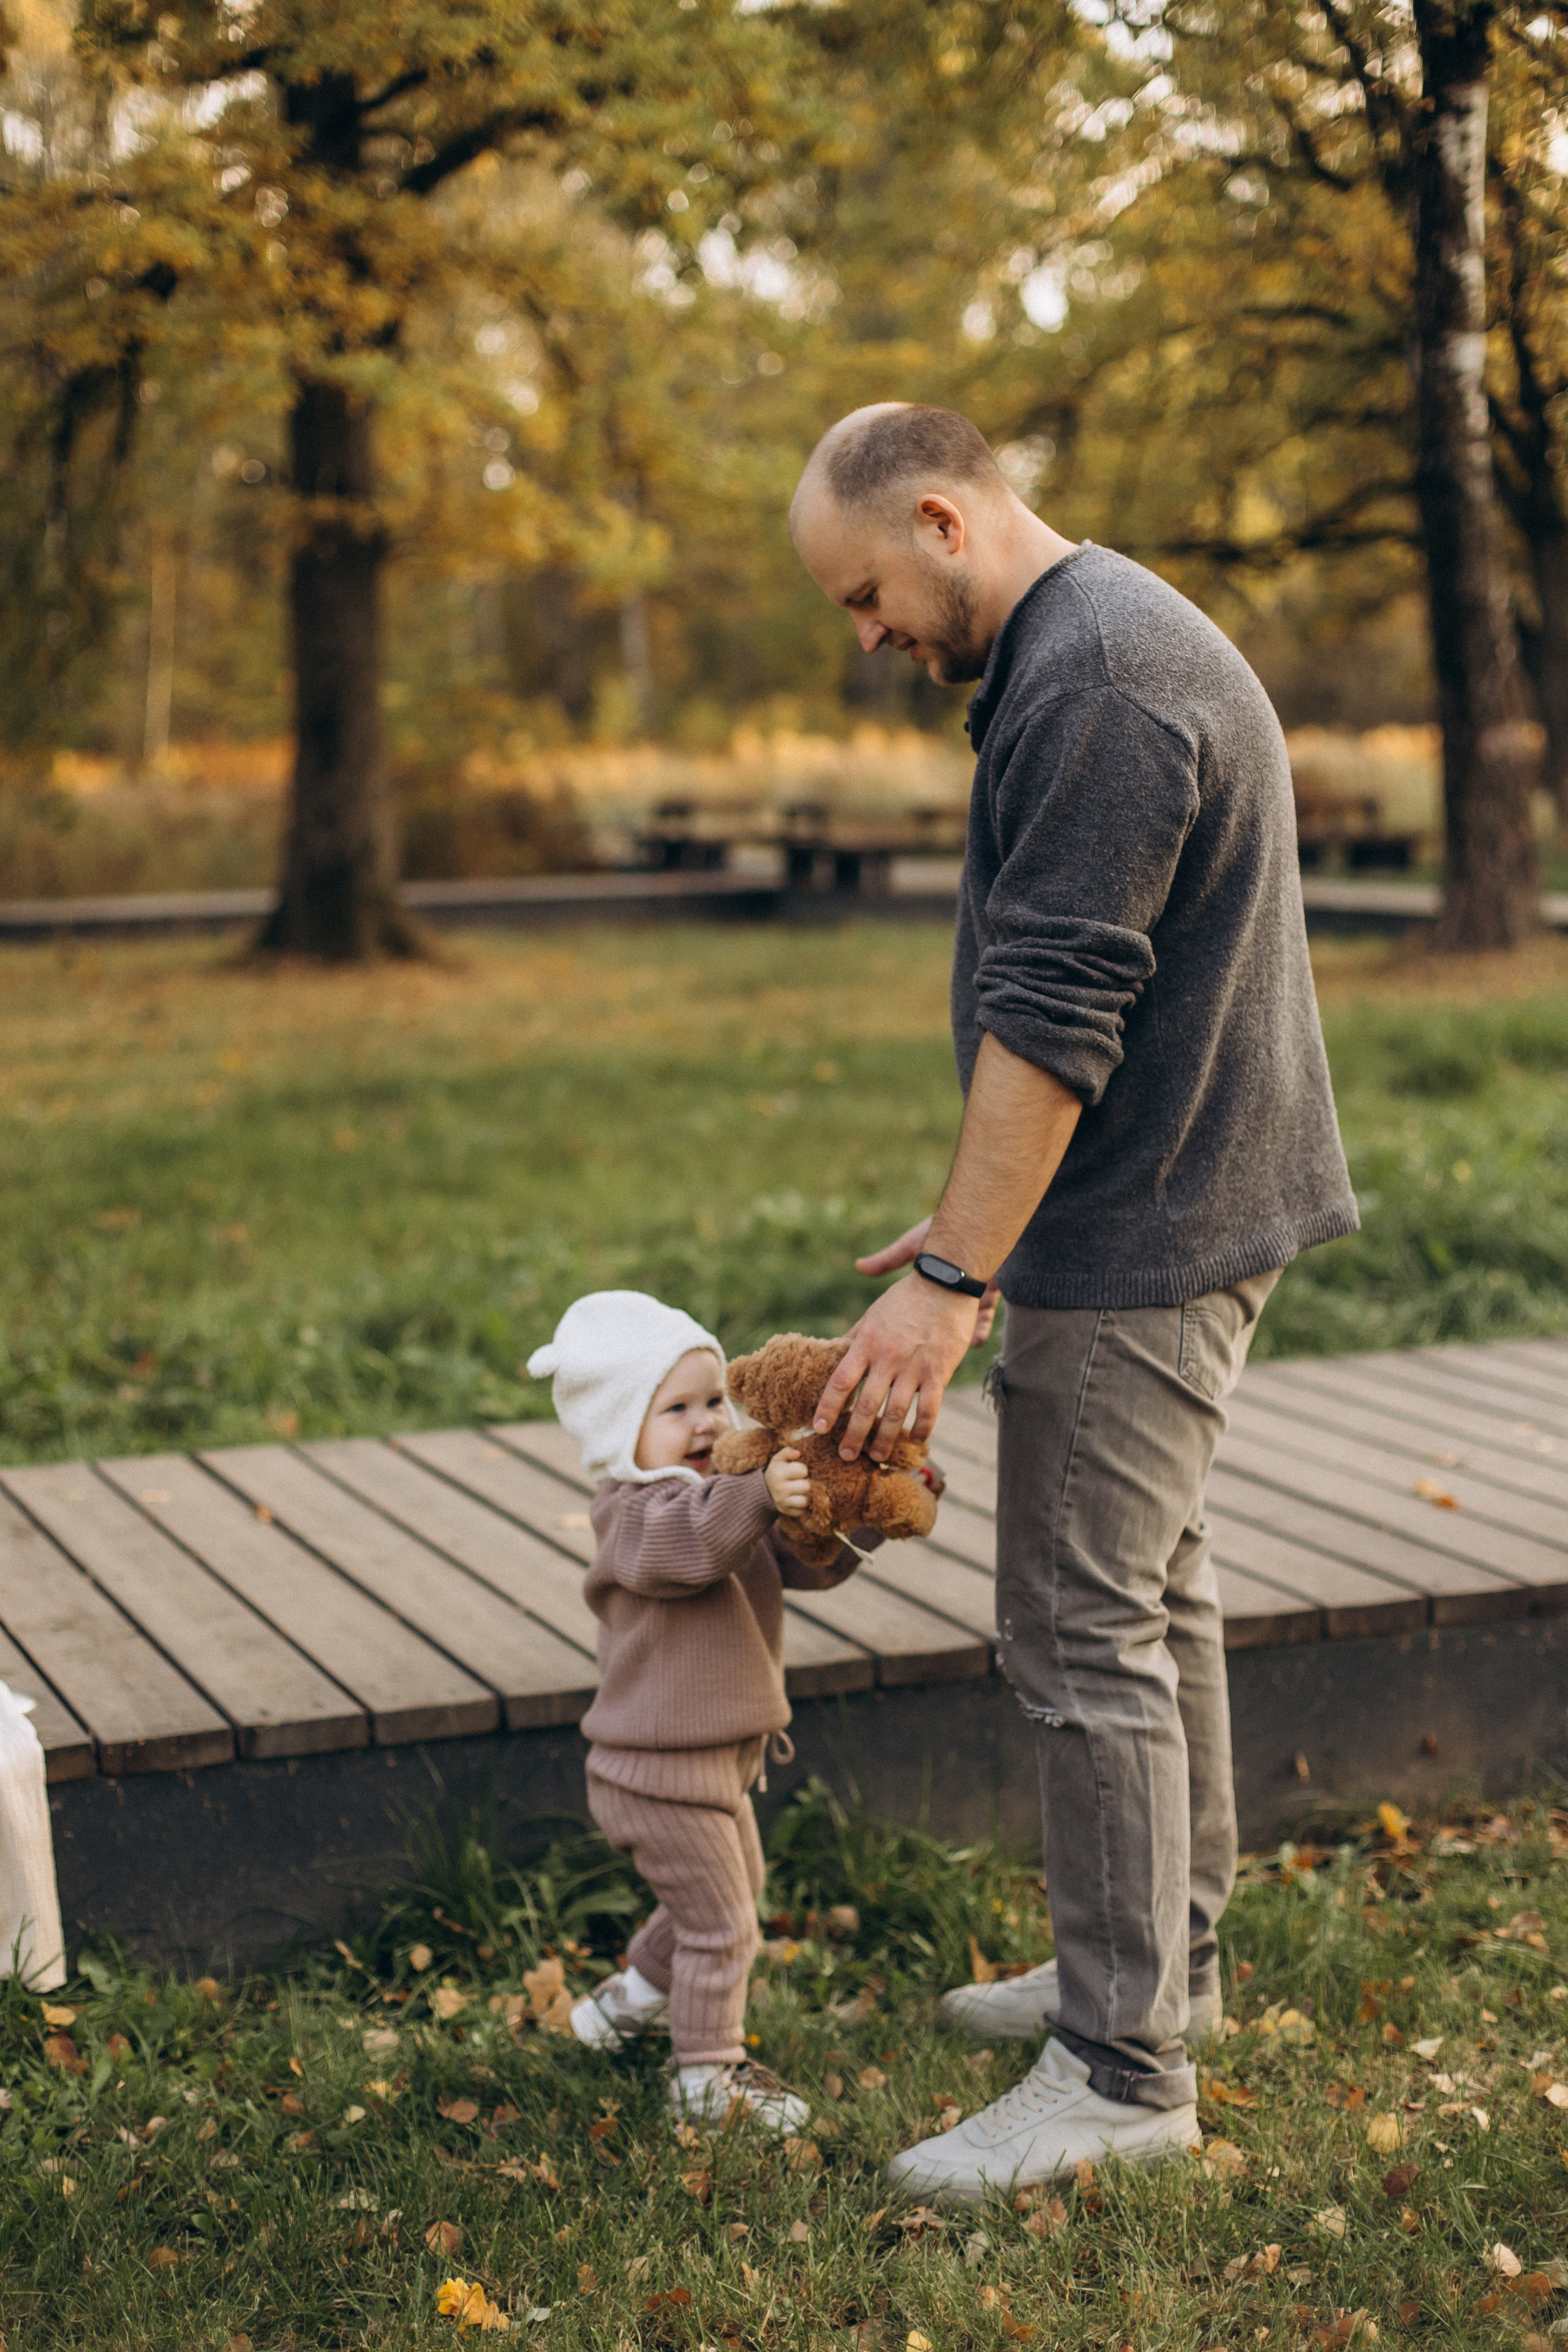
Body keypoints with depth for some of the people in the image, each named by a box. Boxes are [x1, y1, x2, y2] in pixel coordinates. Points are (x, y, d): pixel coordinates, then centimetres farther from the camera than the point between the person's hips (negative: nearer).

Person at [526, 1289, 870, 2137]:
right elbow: (690, 1541, -44)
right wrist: (759, 1497, -61)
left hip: (715, 1759, 10)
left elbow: (805, 1561, 7)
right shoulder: (637, 1512, -21)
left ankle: (627, 2000, 46)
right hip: (661, 1770, -10)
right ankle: (707, 2074, 16)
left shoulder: (725, 1495, 9)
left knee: (734, 1889, 28)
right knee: (721, 1923, -2)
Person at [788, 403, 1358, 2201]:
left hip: (1138, 1243, -11)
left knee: (1087, 1634, -5)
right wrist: (978, 1225, 20)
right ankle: (1164, 1961, 33)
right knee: (1150, 1595, 19)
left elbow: (1053, 1016, -24)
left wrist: (953, 1275, -22)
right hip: (1177, 1210, 11)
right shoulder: (1104, 640, 16)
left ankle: (1125, 2069, 5)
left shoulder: (1094, 677, -19)